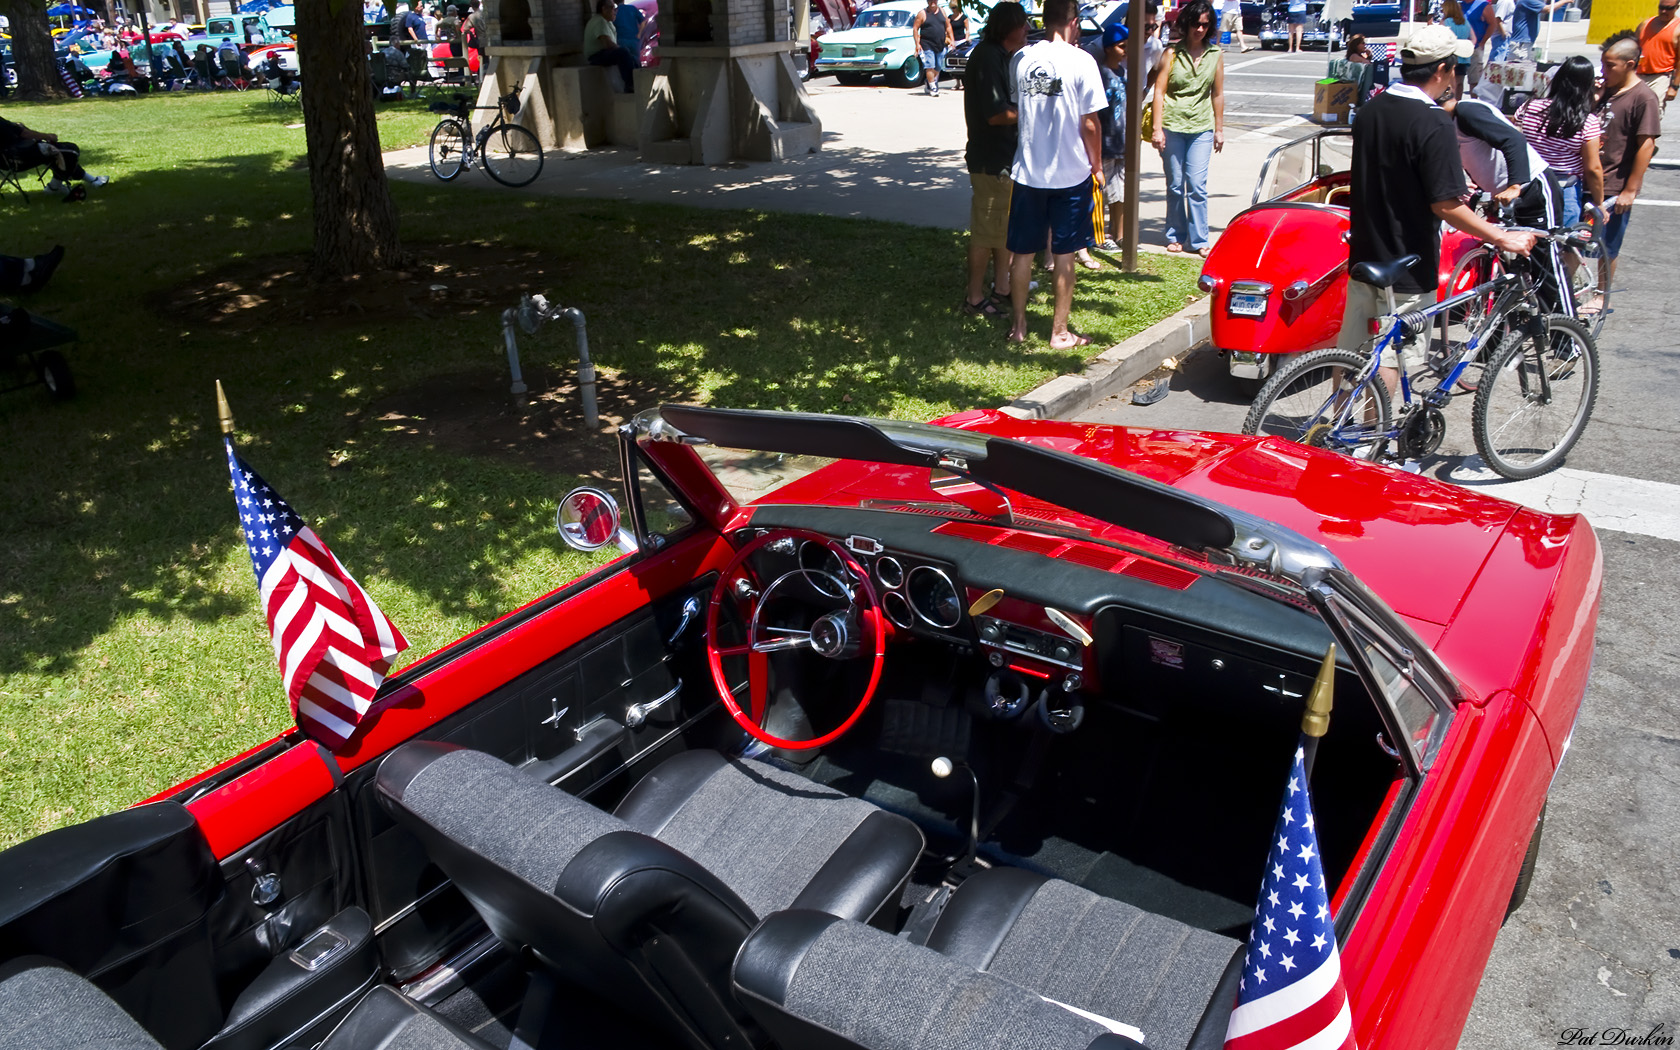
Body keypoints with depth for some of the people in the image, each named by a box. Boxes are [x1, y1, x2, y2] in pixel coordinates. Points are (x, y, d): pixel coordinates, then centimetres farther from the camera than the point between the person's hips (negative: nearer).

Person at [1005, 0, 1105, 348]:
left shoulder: (1021, 58, 1)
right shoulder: (1081, 61, -11)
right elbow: (1089, 123, -9)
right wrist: (1097, 165, 2)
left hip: (1027, 171, 3)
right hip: (1071, 173, -3)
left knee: (1022, 252, 12)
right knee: (1064, 257, 6)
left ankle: (1019, 326, 20)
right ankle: (1059, 332, 12)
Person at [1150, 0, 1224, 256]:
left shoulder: (1216, 54, 5)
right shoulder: (1172, 52, -1)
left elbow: (1218, 94, 11)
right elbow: (1159, 91, -3)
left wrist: (1219, 129, 12)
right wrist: (1157, 128, -9)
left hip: (1202, 128, 1)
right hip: (1173, 126, -1)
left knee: (1197, 185, -4)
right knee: (1175, 185, 6)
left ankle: (1199, 240, 2)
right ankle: (1175, 236, 18)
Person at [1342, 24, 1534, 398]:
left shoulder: (1369, 110, 3)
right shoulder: (1433, 123, -19)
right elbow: (1445, 205, -21)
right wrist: (1502, 238, -13)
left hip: (1363, 255, 7)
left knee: (1350, 347, 16)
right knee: (1388, 360, 2)